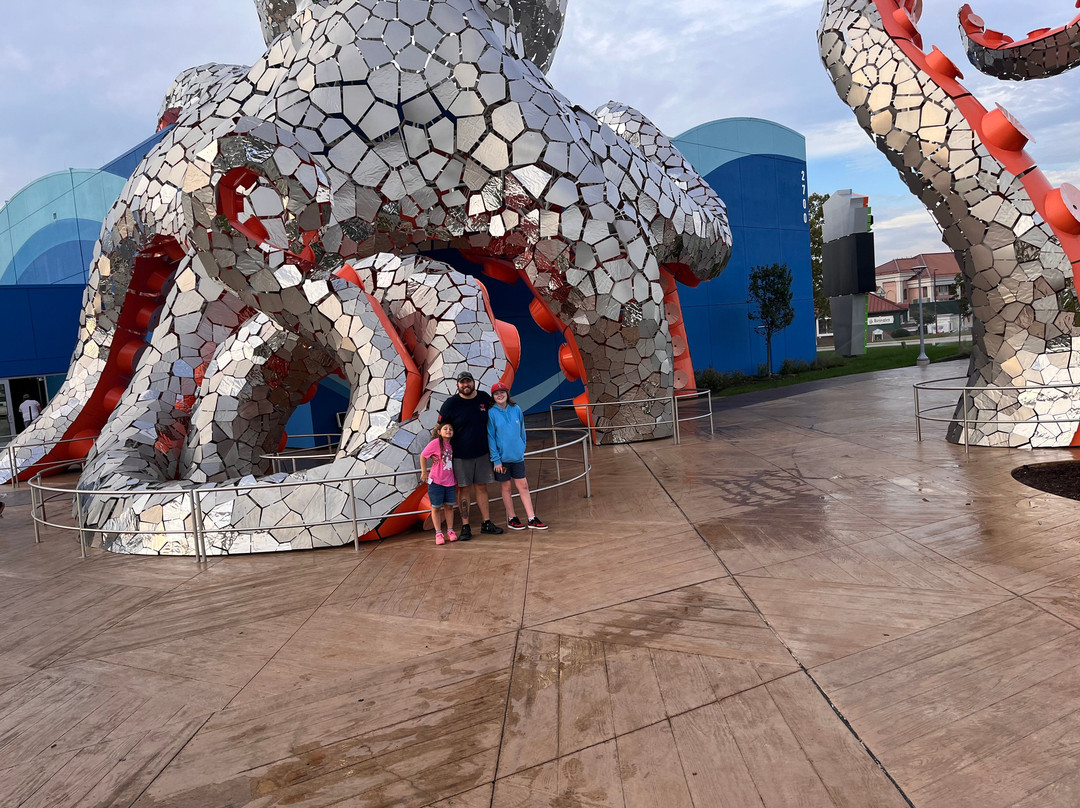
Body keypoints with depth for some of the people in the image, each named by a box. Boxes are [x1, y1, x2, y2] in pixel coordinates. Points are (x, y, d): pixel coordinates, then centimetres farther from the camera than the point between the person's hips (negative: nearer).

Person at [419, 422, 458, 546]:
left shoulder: (451, 445, 3)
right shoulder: (436, 443, -14)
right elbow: (423, 456, -7)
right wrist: (424, 472, -2)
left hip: (450, 481, 5)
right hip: (436, 481, -5)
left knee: (449, 506, 12)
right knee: (436, 508, 5)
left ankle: (450, 531, 24)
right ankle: (438, 533, 15)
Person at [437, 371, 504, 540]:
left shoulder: (485, 398, 3)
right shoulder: (450, 404, -8)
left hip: (482, 453, 3)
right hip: (460, 455, -3)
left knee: (482, 488, 9)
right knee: (464, 489, 3)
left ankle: (486, 523, 17)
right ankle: (465, 526, 10)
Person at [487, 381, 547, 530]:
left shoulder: (516, 409, 2)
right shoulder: (491, 413, -8)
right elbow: (490, 438, -8)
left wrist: (522, 448, 7)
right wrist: (496, 459, -10)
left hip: (517, 456, 3)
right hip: (502, 457, -3)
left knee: (523, 486, 5)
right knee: (506, 487, 9)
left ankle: (532, 519, 9)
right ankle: (511, 518, 21)